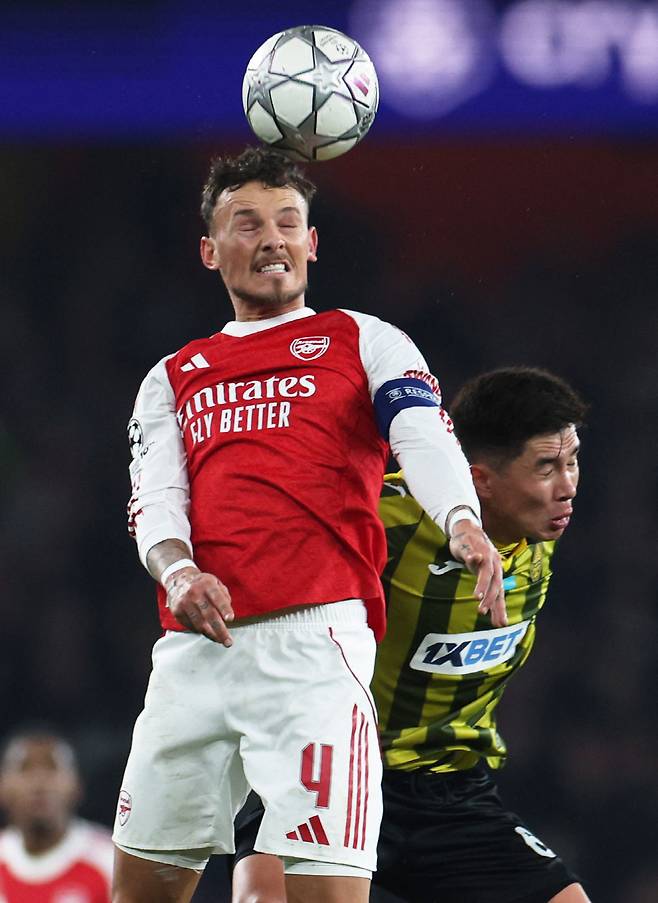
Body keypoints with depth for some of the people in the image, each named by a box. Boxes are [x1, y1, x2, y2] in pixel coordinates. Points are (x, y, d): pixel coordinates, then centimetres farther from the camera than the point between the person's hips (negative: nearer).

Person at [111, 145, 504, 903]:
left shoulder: (364, 342, 14)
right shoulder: (173, 379, 25)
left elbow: (424, 438, -4)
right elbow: (155, 499, 12)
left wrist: (463, 522, -27)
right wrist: (177, 570, -12)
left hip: (312, 638, -4)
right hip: (194, 646, 4)